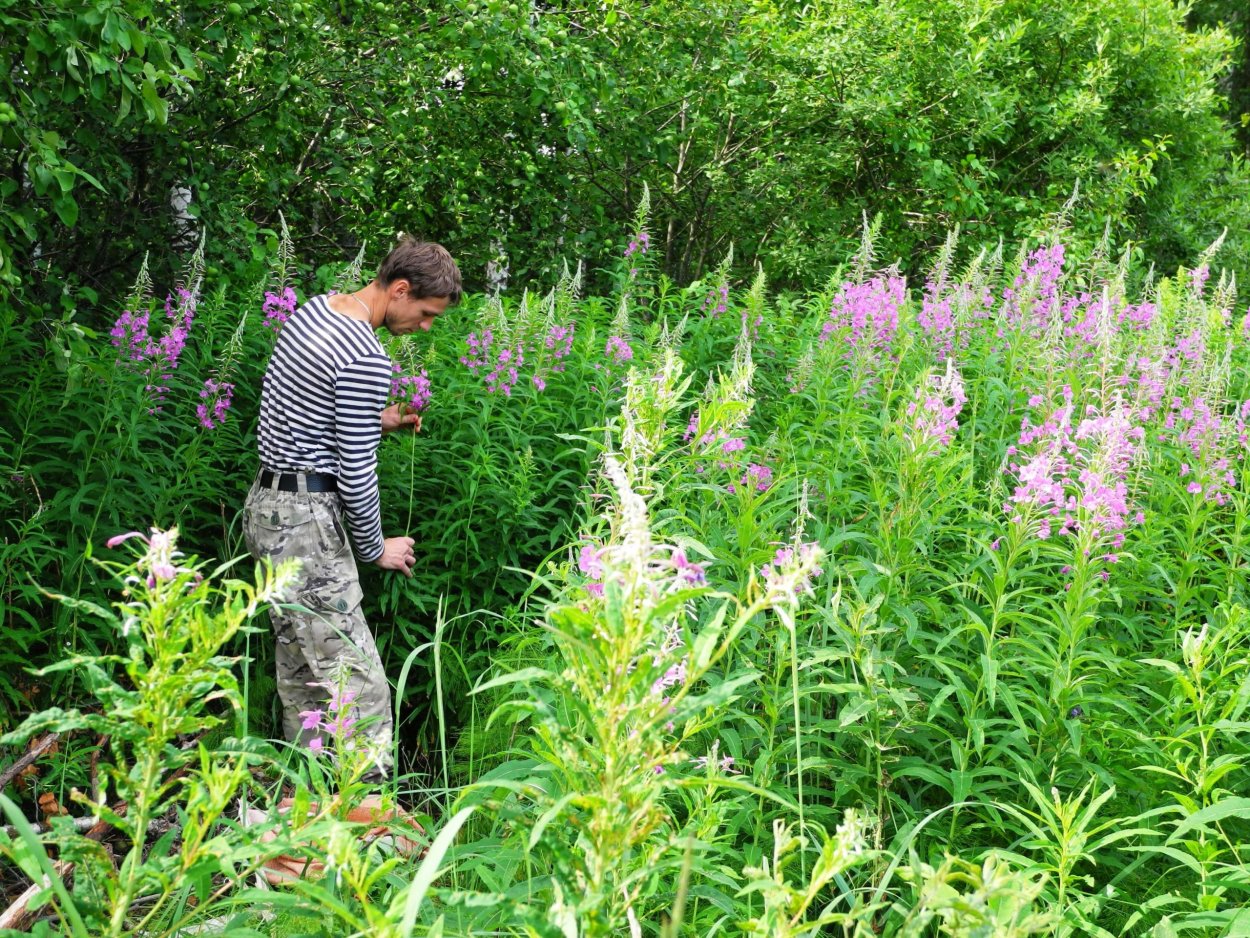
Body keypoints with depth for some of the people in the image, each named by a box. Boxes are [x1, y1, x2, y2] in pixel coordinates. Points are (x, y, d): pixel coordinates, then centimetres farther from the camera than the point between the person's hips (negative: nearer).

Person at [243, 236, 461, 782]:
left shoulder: (312, 311, 10)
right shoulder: (367, 362, -20)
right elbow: (356, 474, -16)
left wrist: (373, 420, 15)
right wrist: (376, 549, -1)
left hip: (267, 505, 10)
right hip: (307, 519, -10)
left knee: (300, 674, 15)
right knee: (360, 688, -8)